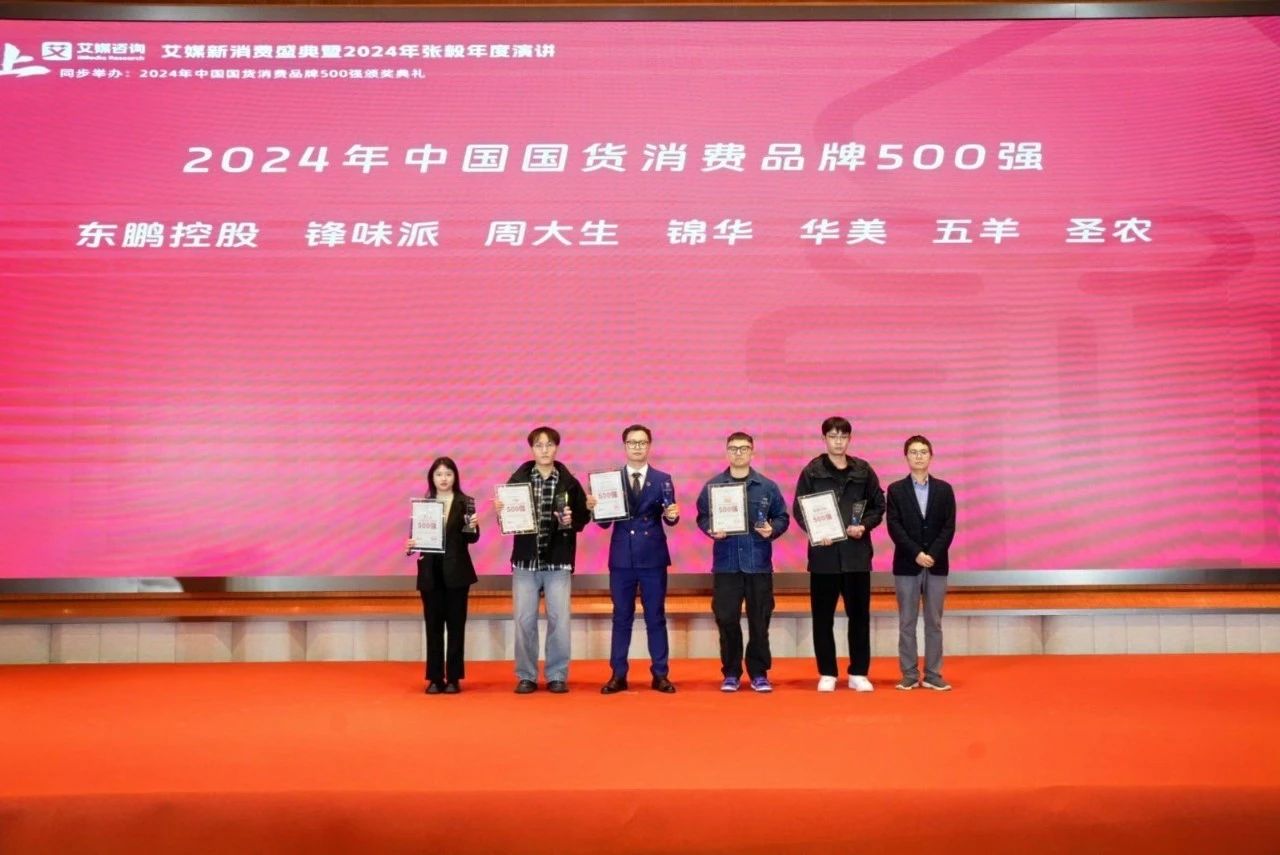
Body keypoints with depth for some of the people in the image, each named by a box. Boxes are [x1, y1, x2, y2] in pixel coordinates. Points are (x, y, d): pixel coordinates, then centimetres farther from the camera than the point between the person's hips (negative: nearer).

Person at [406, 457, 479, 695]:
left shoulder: (465, 503, 0)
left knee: (456, 624, 3)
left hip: (456, 571, -2)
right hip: (430, 571, 2)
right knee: (433, 625, 6)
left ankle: (454, 678, 9)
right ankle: (435, 678, 12)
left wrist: (472, 528, -26)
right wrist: (411, 544, -13)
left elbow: (472, 538, -6)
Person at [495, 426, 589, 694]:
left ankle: (557, 676, 13)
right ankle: (526, 676, 14)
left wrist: (571, 521, -16)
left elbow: (583, 518, 5)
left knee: (559, 619, 0)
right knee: (524, 620, 2)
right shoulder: (517, 479, 3)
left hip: (558, 561, 0)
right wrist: (500, 512, -18)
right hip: (525, 560, 0)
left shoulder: (569, 483, 2)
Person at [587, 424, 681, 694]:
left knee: (656, 617, 6)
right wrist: (594, 508, -19)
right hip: (622, 558, 1)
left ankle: (660, 675, 13)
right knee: (621, 618, 7)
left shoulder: (662, 480, 4)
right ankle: (618, 675, 14)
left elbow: (668, 516, -4)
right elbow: (605, 522, 1)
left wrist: (672, 515, -26)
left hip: (653, 558, 0)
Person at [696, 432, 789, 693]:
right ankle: (731, 674, 14)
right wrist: (711, 530, -14)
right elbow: (702, 516, 6)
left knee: (759, 621, 4)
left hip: (758, 563, 0)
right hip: (726, 563, 0)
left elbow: (782, 517, 7)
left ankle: (759, 673, 15)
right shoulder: (712, 486, 5)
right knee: (727, 620, 3)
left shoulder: (767, 486, 5)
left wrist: (772, 529, -13)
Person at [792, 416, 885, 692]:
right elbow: (799, 509, 0)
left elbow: (878, 506, 9)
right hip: (823, 552, -1)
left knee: (859, 613, 5)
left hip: (856, 552, 1)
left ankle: (859, 673, 15)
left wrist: (864, 526, -9)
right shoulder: (811, 471, 1)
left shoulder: (863, 470, 6)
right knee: (823, 615, 4)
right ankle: (827, 673, 14)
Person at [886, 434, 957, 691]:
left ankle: (933, 675, 10)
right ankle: (909, 675, 8)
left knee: (934, 622, 5)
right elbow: (894, 527, -5)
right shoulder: (896, 490, 3)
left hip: (937, 565, 1)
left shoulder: (944, 489, 7)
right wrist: (916, 554, -15)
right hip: (906, 565, -1)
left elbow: (949, 527, 0)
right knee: (907, 623, 2)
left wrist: (932, 554, -13)